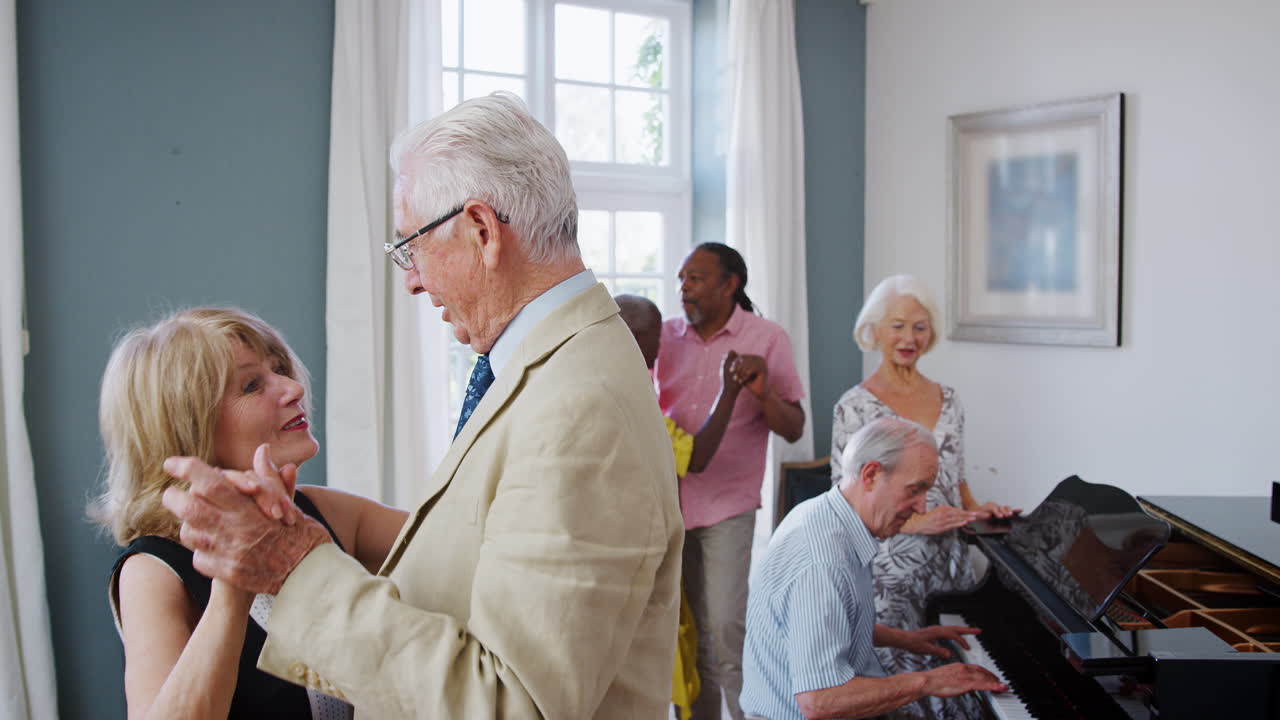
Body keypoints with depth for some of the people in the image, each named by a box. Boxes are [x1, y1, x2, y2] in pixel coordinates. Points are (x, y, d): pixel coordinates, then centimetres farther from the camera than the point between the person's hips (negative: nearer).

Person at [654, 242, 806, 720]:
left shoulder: (767, 339, -3)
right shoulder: (668, 334, 4)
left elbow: (794, 430, -3)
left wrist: (762, 392, -22)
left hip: (727, 505, -3)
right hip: (668, 500, 3)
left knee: (724, 629, -9)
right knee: (687, 630, 10)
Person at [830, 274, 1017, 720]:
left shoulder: (947, 400, 10)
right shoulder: (856, 407, -6)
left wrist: (976, 511, 0)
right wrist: (913, 521, -18)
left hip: (951, 563, 5)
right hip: (891, 570, -5)